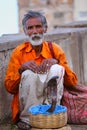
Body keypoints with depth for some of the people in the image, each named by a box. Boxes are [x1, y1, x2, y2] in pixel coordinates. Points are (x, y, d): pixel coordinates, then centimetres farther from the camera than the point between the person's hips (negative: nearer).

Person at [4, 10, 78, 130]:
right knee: (29, 73, -26)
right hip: (27, 105, 0)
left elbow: (73, 82, -1)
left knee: (56, 69, -20)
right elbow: (9, 87, -1)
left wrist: (56, 62, -16)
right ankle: (26, 119, -16)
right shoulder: (19, 52, 1)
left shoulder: (54, 49, 3)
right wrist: (21, 68, -18)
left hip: (50, 100, 1)